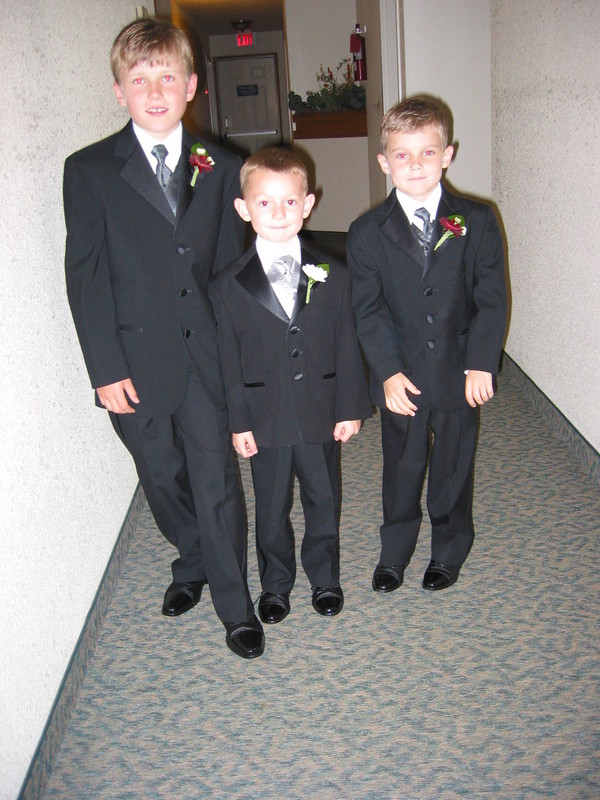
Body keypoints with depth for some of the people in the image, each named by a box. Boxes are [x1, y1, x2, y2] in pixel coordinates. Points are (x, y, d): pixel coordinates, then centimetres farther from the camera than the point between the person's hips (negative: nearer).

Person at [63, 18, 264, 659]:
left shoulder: (220, 168, 6)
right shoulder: (89, 170, -2)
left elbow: (230, 266, 8)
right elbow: (85, 276, -5)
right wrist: (105, 367, -10)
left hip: (207, 353, 1)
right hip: (136, 361, 0)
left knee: (215, 479, 2)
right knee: (162, 478, 15)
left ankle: (234, 604, 18)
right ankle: (193, 564, 41)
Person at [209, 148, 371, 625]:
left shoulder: (333, 277, -3)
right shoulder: (228, 286, -7)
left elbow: (347, 347, 0)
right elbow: (230, 359, -5)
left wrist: (350, 408, -1)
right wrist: (239, 423, -5)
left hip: (322, 414, 1)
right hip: (266, 419, -1)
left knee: (324, 501, 16)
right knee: (271, 510, 15)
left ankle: (325, 578, 39)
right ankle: (275, 584, 37)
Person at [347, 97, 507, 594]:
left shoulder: (476, 222, -3)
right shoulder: (368, 233, -4)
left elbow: (491, 298, -4)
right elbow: (369, 309, -6)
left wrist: (481, 364, -13)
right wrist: (388, 372, -15)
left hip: (461, 375, 0)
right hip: (401, 378, 0)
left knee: (454, 469, 14)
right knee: (401, 470, 14)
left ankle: (449, 553, 37)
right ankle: (394, 554, 36)